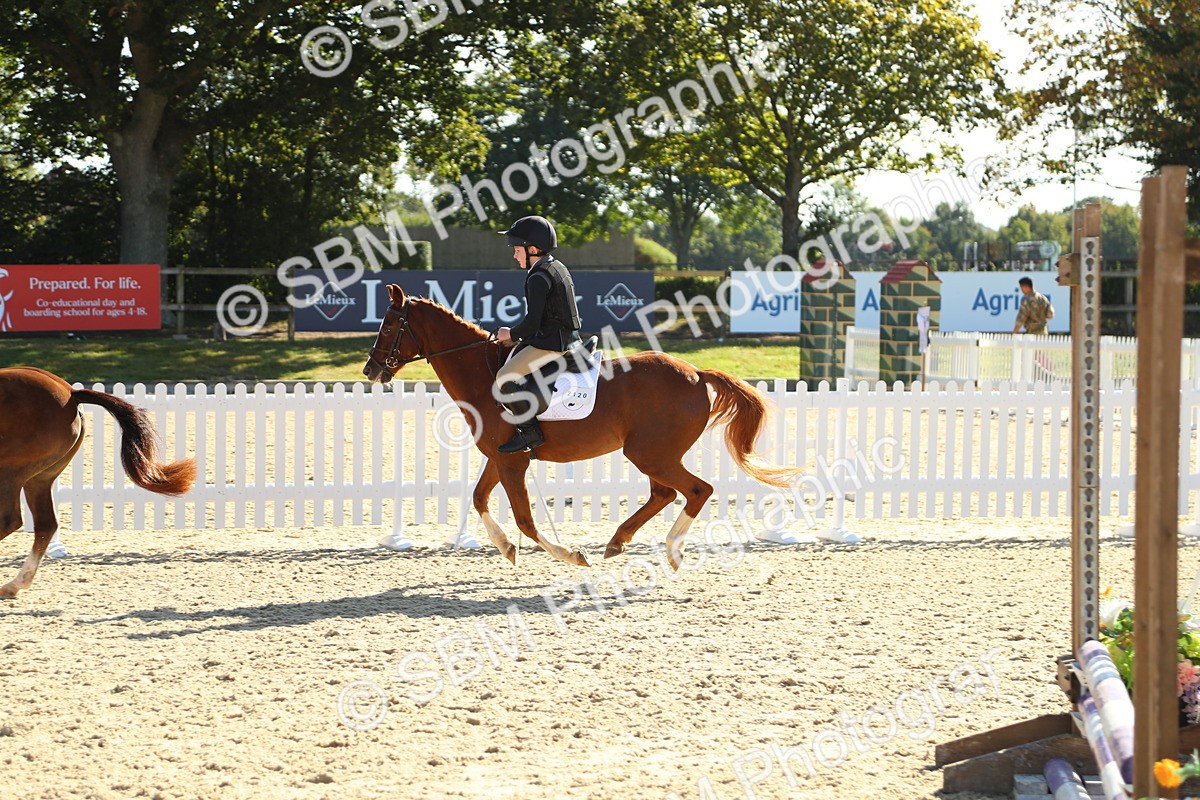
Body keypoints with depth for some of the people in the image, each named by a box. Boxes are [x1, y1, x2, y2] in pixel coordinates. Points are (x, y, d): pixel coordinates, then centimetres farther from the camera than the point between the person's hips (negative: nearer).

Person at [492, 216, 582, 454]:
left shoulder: (538, 277, -16)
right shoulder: (558, 268, 15)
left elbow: (532, 323, -20)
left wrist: (511, 334, -2)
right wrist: (517, 334, 21)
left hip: (550, 343, -11)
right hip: (568, 339, 11)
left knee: (505, 378, -15)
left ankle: (530, 432, -16)